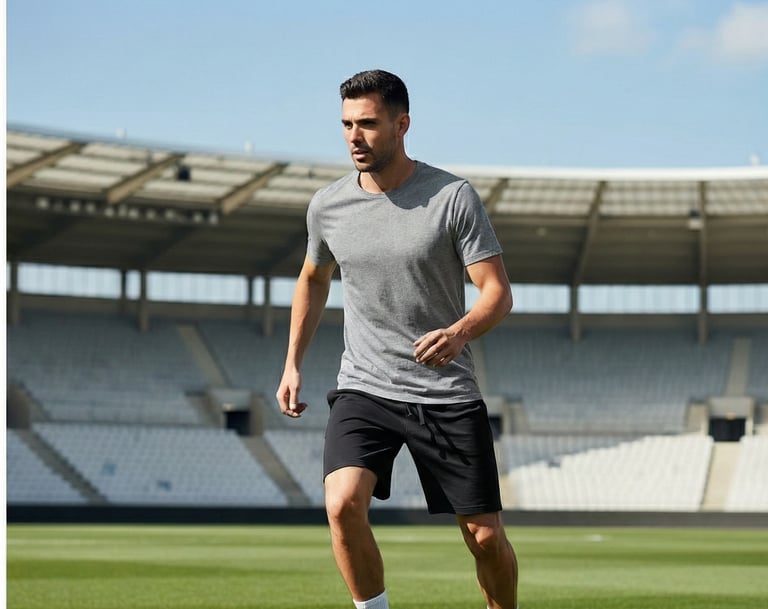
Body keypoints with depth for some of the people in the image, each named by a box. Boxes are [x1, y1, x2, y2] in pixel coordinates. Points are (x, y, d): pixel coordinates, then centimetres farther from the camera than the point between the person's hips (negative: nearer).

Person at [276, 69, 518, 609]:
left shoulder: (454, 198, -9)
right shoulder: (328, 205, 2)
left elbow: (498, 292, -10)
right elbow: (314, 279, 22)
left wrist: (461, 332, -31)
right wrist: (293, 363, 16)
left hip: (448, 396, -2)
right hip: (364, 390, 2)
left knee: (486, 537, 1)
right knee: (343, 504, -24)